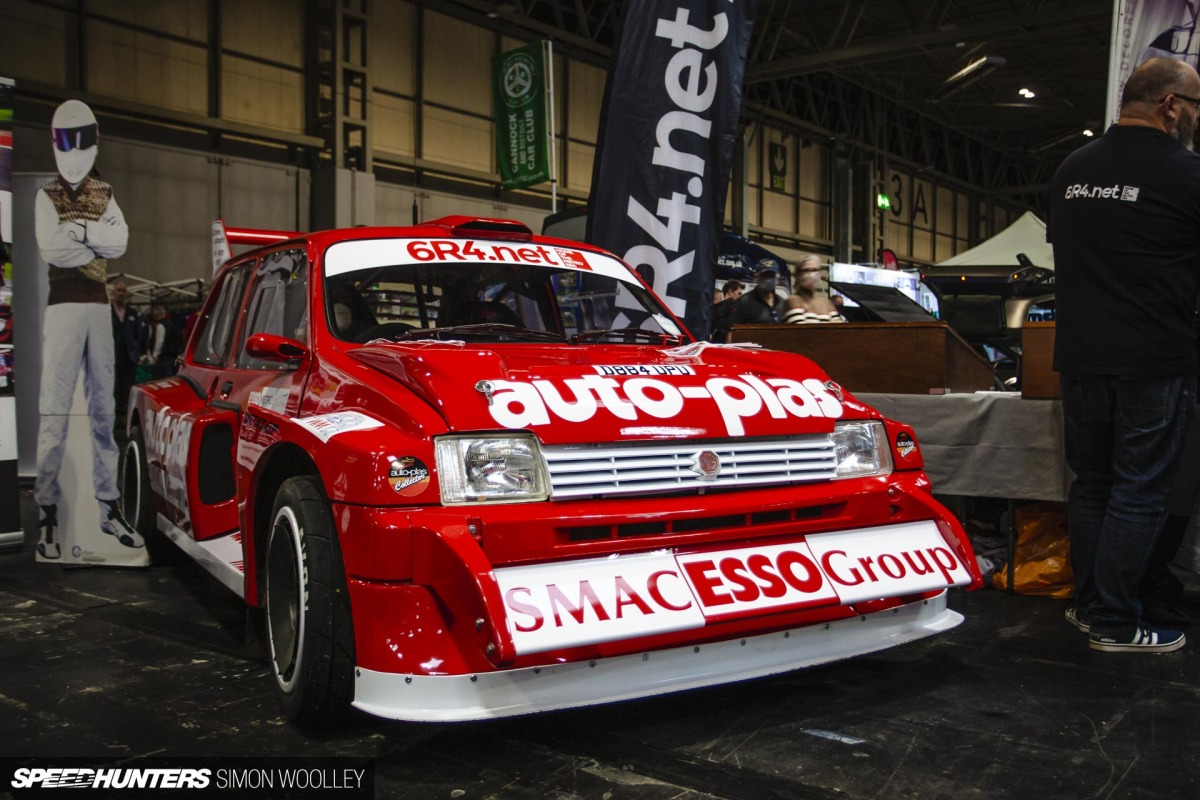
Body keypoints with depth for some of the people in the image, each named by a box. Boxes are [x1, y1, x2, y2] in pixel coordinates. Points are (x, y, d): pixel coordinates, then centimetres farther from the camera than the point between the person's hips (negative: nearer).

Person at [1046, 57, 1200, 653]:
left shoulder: (1071, 171, 8)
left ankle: (1089, 606, 22)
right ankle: (1115, 624, 7)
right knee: (1139, 493, 2)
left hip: (1080, 356, 6)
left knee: (1091, 484, 15)